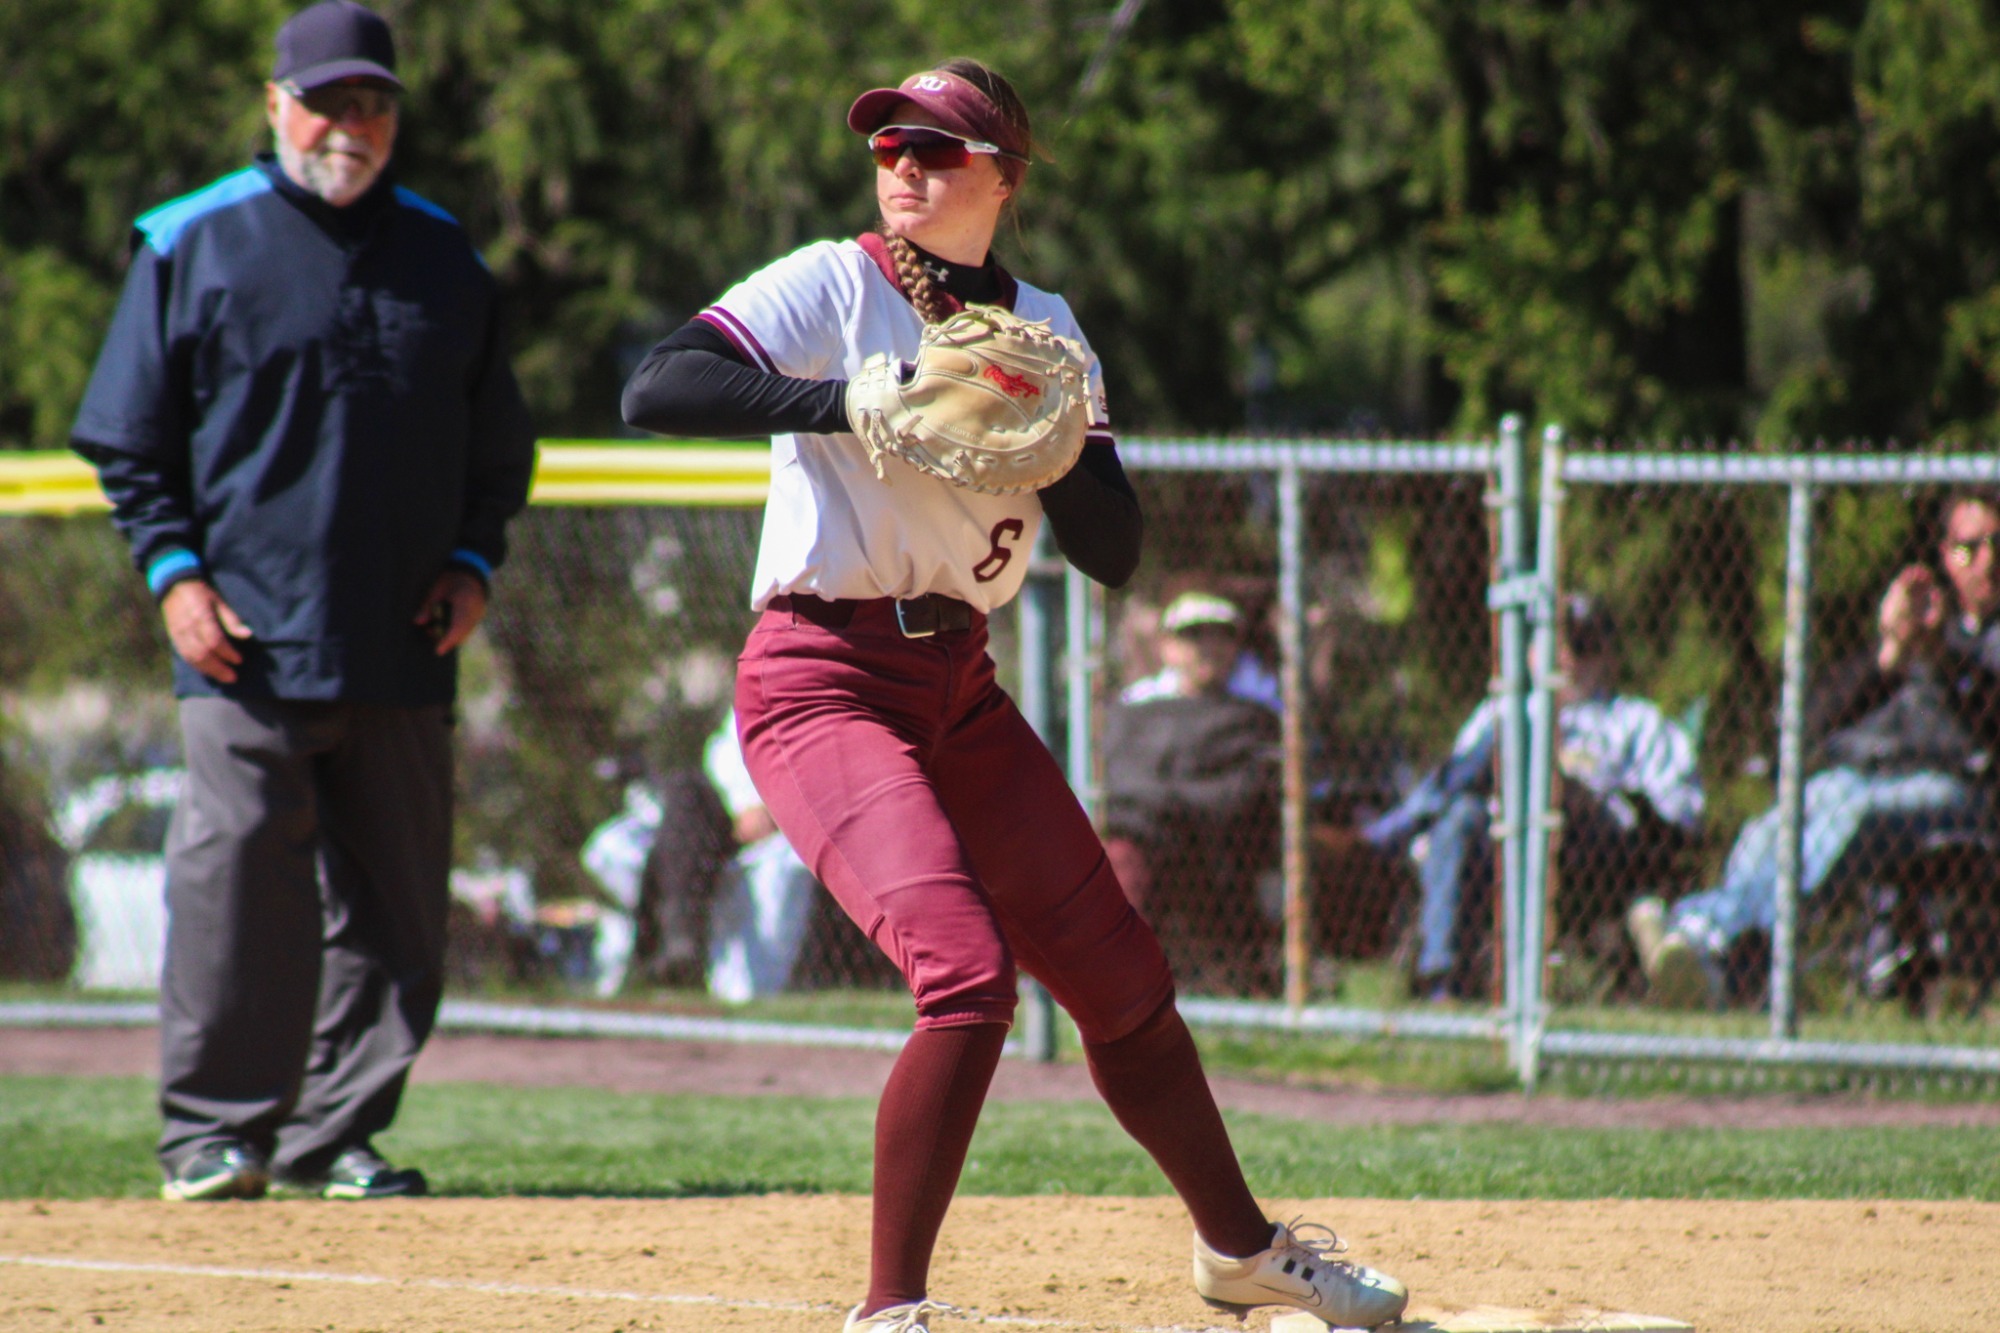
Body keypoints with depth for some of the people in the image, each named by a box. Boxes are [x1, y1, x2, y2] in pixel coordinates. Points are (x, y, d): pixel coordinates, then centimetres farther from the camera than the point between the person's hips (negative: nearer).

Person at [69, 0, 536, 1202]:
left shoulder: (445, 257, 13)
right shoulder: (192, 246, 4)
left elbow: (499, 445, 21)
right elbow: (125, 438, 6)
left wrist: (472, 563, 5)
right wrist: (174, 570, -6)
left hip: (403, 649, 4)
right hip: (248, 642, -4)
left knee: (393, 904, 4)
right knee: (237, 877, -9)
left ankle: (339, 1133, 12)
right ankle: (216, 1128, -1)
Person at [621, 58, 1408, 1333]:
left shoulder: (1042, 327, 8)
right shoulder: (829, 289, -7)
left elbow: (1113, 550, 3)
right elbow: (656, 389, -22)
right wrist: (849, 399, -28)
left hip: (960, 689, 6)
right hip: (825, 683, -6)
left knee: (1122, 975, 13)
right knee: (967, 971, -24)